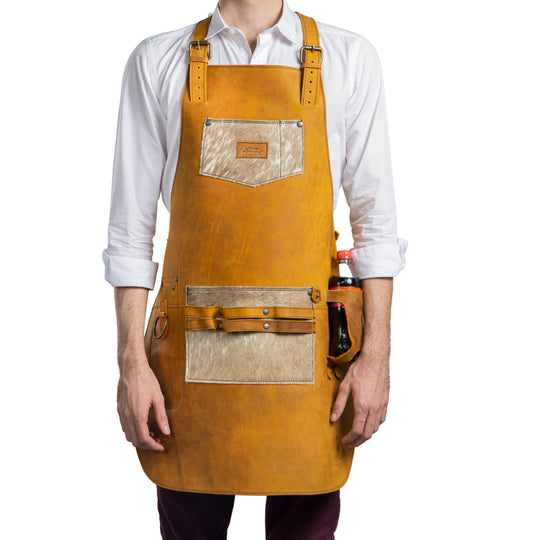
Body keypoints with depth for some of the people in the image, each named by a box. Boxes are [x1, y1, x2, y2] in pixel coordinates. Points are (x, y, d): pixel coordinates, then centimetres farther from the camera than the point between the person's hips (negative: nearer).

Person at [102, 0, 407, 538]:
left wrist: (376, 354, -5)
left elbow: (375, 222, 2)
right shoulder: (157, 61, 6)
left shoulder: (349, 59, 5)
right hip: (192, 352, 1)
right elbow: (130, 228, 3)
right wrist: (131, 362, -3)